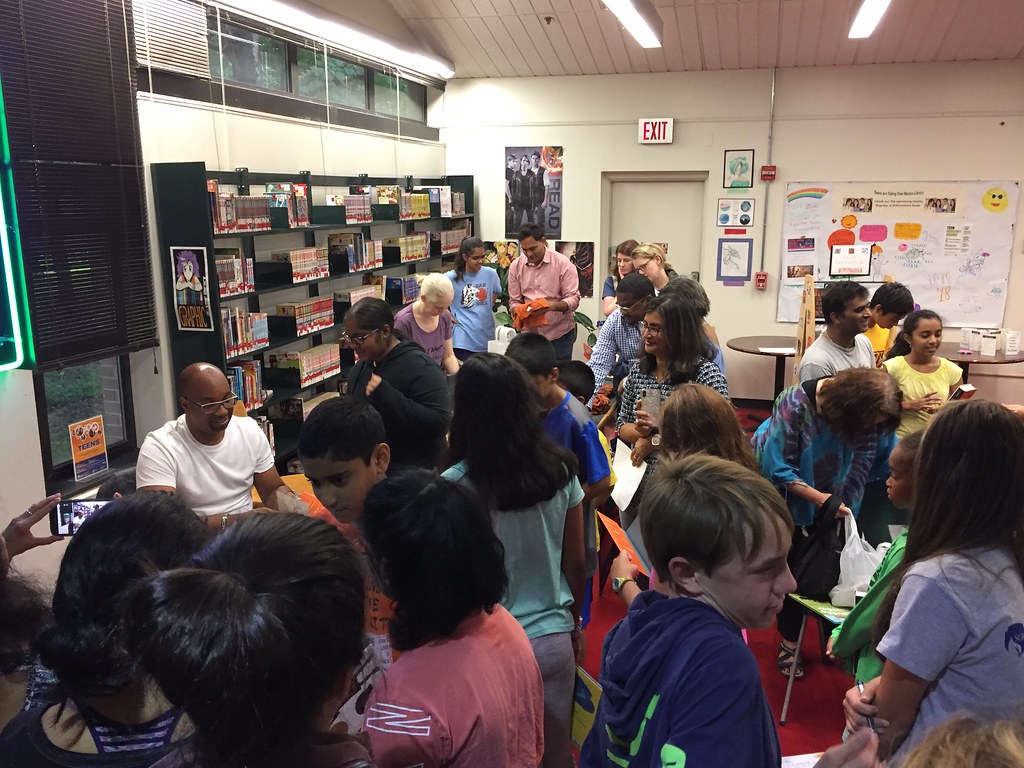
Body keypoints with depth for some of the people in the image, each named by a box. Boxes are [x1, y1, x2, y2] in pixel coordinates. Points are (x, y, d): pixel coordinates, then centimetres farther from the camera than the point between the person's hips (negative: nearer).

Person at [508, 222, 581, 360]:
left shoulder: (563, 264, -6)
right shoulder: (516, 266, 4)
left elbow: (573, 299, -10)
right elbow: (514, 301, 7)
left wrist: (552, 305, -29)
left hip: (559, 334, -3)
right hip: (529, 333, 3)